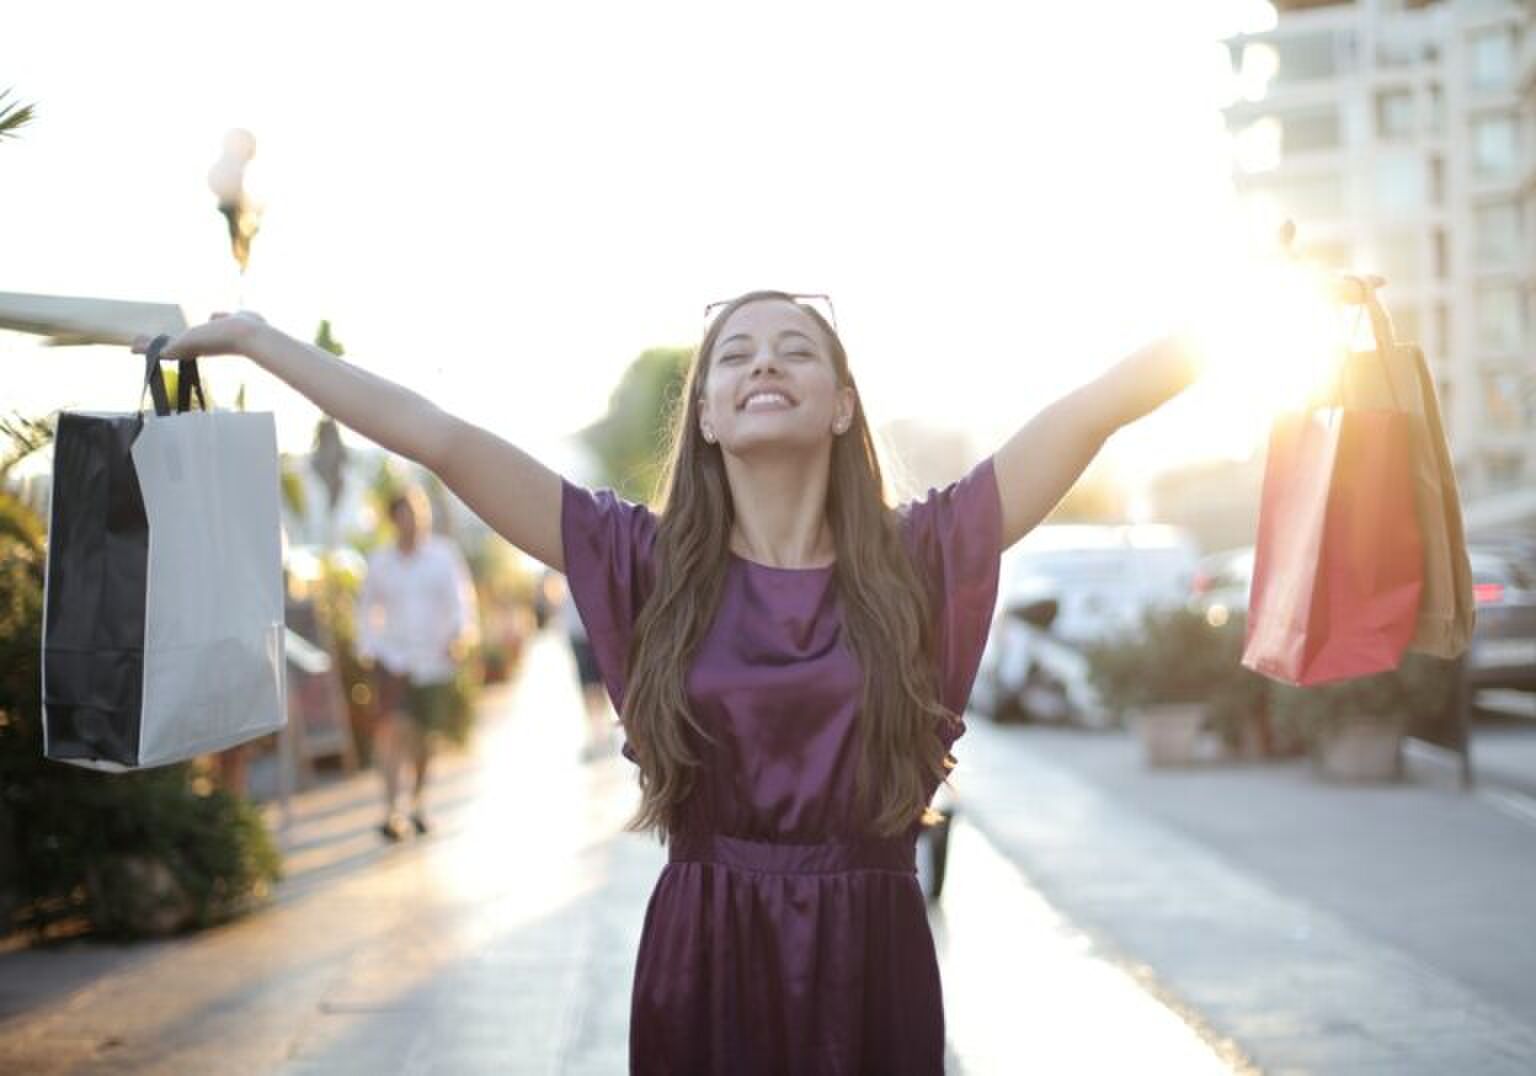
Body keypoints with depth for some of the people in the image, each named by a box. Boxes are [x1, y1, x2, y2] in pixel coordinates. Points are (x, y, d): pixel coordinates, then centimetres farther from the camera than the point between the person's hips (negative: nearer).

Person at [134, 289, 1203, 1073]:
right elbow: (440, 438, -2)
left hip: (872, 966, 0)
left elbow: (1096, 405, -4)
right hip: (701, 963, 0)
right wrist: (253, 338, -1)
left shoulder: (917, 558, 0)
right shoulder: (650, 563, 0)